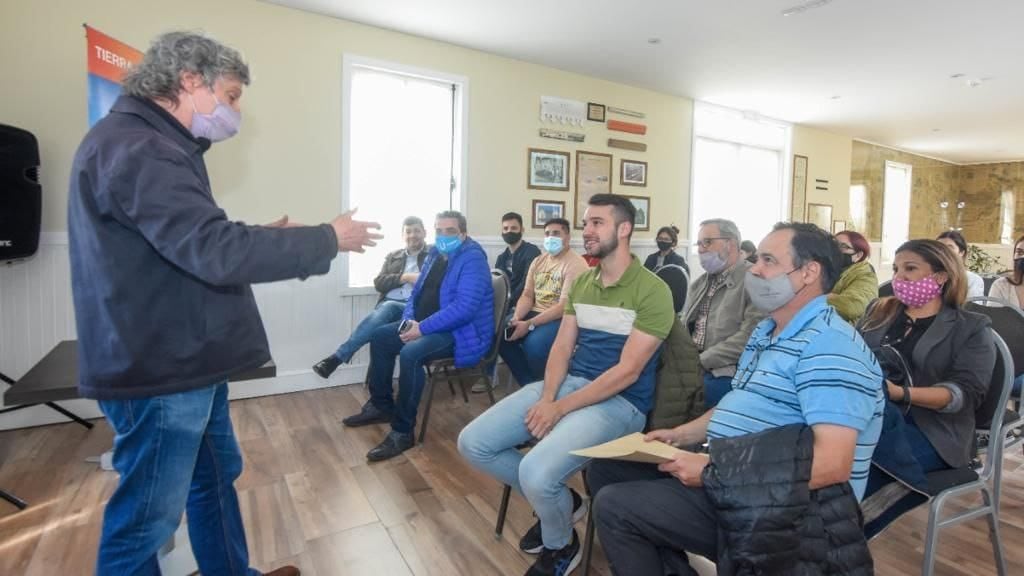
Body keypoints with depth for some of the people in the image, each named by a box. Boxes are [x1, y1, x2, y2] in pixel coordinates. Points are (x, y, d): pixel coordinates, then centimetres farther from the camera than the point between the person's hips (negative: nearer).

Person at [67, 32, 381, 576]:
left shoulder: (154, 145, 15)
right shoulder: (134, 148, -20)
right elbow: (216, 252, -30)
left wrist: (265, 235, 8)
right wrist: (328, 238, -21)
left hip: (186, 361, 11)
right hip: (160, 369, -11)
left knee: (216, 477, 23)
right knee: (146, 517, 7)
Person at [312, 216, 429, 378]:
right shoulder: (393, 256, 25)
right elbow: (379, 283, 10)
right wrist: (405, 277, -4)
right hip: (389, 304, 4)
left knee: (387, 308, -33)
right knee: (386, 309, -33)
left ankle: (337, 357, -33)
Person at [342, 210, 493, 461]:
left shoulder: (472, 259, -17)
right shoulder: (435, 254, 11)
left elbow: (464, 308, -29)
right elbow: (417, 292, 17)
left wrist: (422, 328, -26)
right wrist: (409, 320, -4)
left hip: (461, 332, -10)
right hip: (427, 325, 10)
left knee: (410, 354, -32)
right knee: (380, 337, 9)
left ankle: (403, 432, -18)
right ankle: (381, 405, 21)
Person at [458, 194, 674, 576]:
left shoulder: (652, 291, -11)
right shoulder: (581, 282, 11)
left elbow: (626, 372, -16)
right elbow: (561, 347, 8)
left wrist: (561, 408, -17)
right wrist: (546, 398, -11)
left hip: (619, 401, -7)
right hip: (566, 384, 7)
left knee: (535, 472, -29)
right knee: (473, 443, -3)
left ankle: (561, 545, 8)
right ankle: (557, 501, 18)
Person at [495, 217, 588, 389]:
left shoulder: (575, 264, -13)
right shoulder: (538, 261, 11)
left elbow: (564, 307, -20)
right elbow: (527, 295, 9)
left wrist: (529, 324, -25)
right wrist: (516, 318, -13)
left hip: (562, 319, -7)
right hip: (535, 312, 7)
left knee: (533, 344, -33)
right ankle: (528, 383, 2)